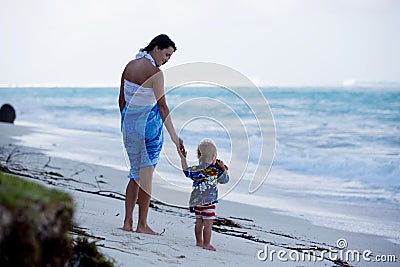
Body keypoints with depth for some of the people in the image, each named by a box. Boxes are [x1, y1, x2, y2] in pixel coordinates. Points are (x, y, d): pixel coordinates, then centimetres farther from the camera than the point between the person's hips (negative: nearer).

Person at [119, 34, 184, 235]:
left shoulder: (130, 66, 5)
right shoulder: (155, 73, -17)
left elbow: (122, 100, 11)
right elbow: (162, 106, -21)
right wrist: (174, 136, -20)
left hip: (128, 123, 7)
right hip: (148, 126, -7)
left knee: (136, 173, 15)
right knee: (146, 174, 3)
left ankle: (127, 222, 13)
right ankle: (142, 225, 8)